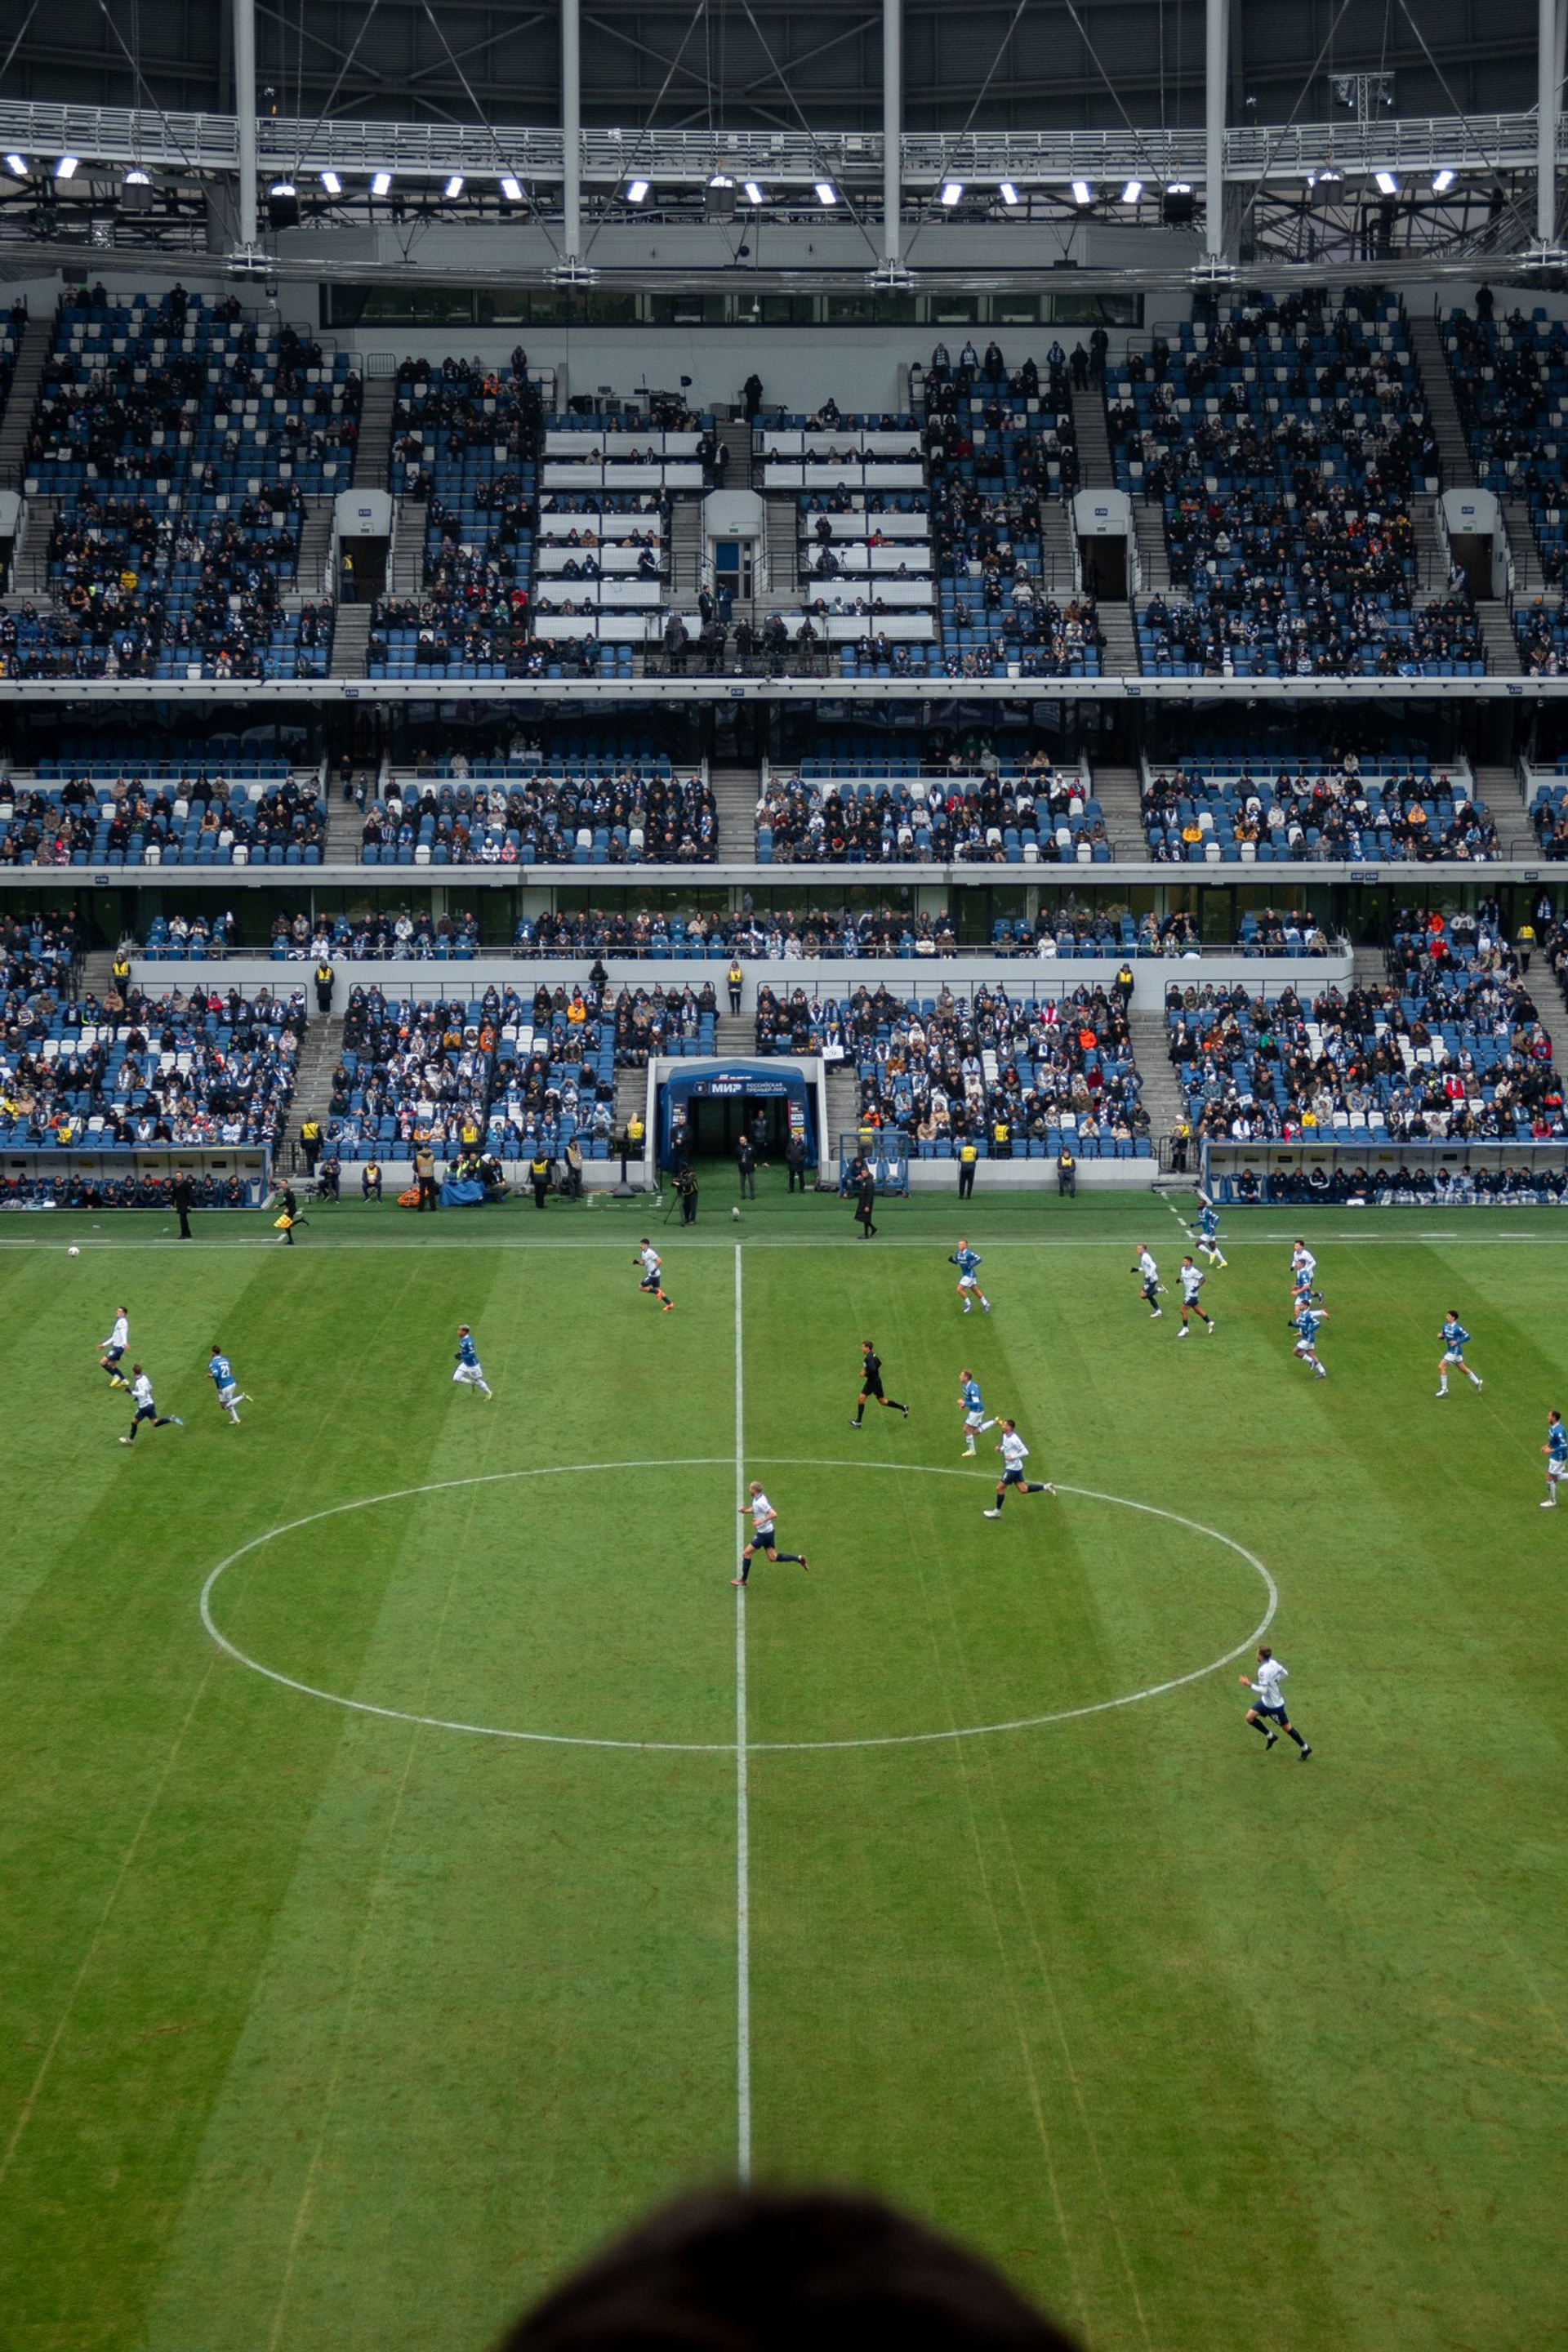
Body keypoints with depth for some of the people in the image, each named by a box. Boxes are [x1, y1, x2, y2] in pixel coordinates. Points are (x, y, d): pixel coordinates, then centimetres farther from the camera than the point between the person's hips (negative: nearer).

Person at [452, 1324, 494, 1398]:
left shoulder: (468, 1342, -30)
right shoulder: (462, 1339, -1)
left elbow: (472, 1355, -29)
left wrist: (461, 1356, -24)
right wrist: (460, 1353, 1)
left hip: (472, 1365, -9)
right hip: (465, 1364, 9)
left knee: (478, 1381, 9)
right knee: (456, 1379, 4)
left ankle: (489, 1393, 30)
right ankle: (472, 1383, 23)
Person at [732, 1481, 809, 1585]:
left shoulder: (760, 1502, -25)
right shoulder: (756, 1499, 5)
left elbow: (774, 1514, -31)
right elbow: (755, 1509, 25)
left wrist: (761, 1521, -31)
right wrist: (745, 1510, 7)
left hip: (764, 1534, -10)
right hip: (768, 1531, 10)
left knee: (746, 1554, 2)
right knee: (773, 1557, 13)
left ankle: (743, 1579, 13)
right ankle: (799, 1559, 11)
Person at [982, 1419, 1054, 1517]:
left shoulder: (1014, 1439, -25)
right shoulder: (1005, 1436, 3)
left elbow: (1025, 1452, -22)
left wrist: (1012, 1457, -25)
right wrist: (1000, 1449, 0)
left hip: (1013, 1468, -10)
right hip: (1010, 1467, 10)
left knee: (1000, 1488, -1)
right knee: (1023, 1489, 13)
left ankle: (997, 1512, 12)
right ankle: (1046, 1487, 17)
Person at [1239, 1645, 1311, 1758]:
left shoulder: (1263, 1670, -33)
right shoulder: (1273, 1663, -6)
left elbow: (1263, 1690, -34)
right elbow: (1284, 1673, 8)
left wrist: (1249, 1684, -30)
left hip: (1274, 1705, -9)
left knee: (1286, 1727, 8)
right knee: (1250, 1717, 10)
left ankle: (1305, 1748, 24)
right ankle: (1270, 1736, 25)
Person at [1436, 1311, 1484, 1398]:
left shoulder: (1457, 1328, -19)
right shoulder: (1446, 1326, 5)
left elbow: (1467, 1337, -14)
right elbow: (1443, 1336, 15)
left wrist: (1457, 1342, -23)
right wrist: (1440, 1336, -8)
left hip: (1455, 1351, -9)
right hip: (1450, 1351, 9)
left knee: (1441, 1367, -12)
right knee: (1463, 1368, 20)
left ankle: (1444, 1389, -3)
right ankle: (1477, 1382, 33)